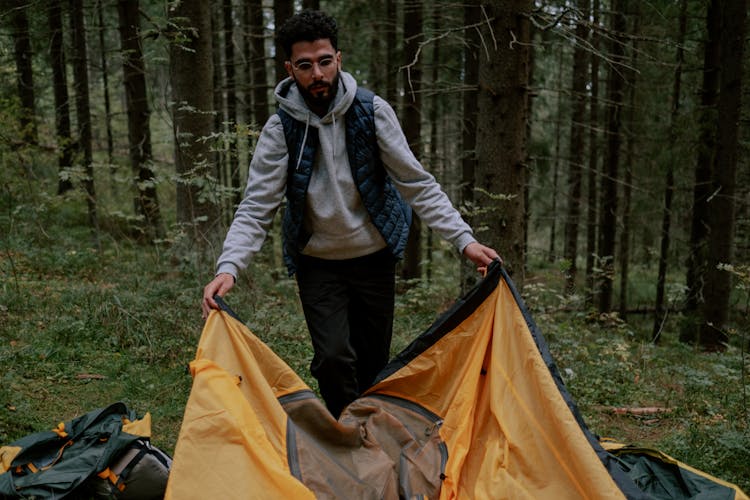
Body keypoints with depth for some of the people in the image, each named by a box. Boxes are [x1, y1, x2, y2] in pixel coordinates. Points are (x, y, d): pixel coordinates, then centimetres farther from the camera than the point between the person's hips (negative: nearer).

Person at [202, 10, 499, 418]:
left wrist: (464, 239, -19)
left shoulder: (372, 111, -14)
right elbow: (256, 208, -18)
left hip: (375, 257, 1)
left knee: (373, 363, 10)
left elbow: (418, 184, -11)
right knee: (334, 359, -15)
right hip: (318, 265, -1)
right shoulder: (280, 129, -15)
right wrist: (228, 266, -34)